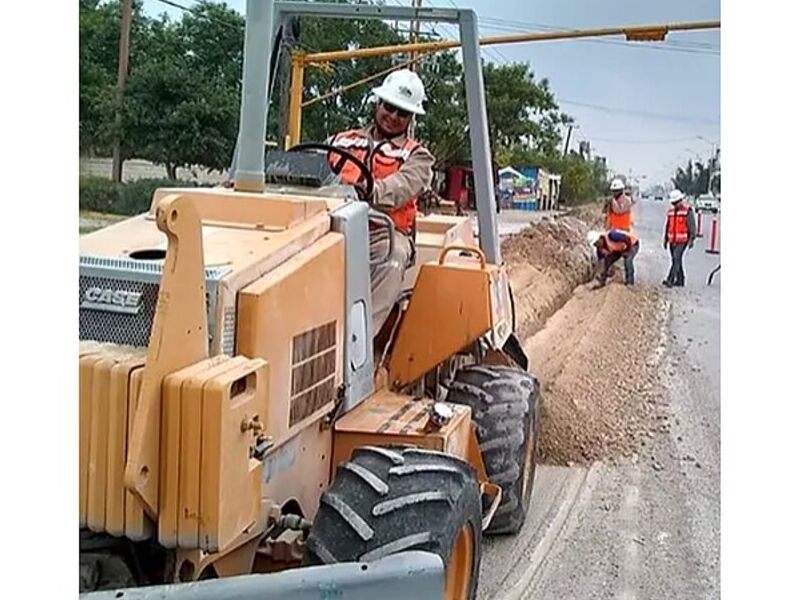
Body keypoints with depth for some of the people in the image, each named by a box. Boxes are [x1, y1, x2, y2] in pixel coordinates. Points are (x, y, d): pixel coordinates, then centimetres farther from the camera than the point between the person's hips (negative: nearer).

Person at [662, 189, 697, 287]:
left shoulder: (688, 210, -5)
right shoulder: (670, 211, 12)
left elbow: (692, 226, -6)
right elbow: (667, 226, 19)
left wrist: (692, 239, -11)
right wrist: (665, 239, 18)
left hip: (682, 241, -6)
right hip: (672, 240, 6)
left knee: (676, 259, -15)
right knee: (676, 260, 10)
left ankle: (670, 280, -22)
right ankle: (680, 280, 20)